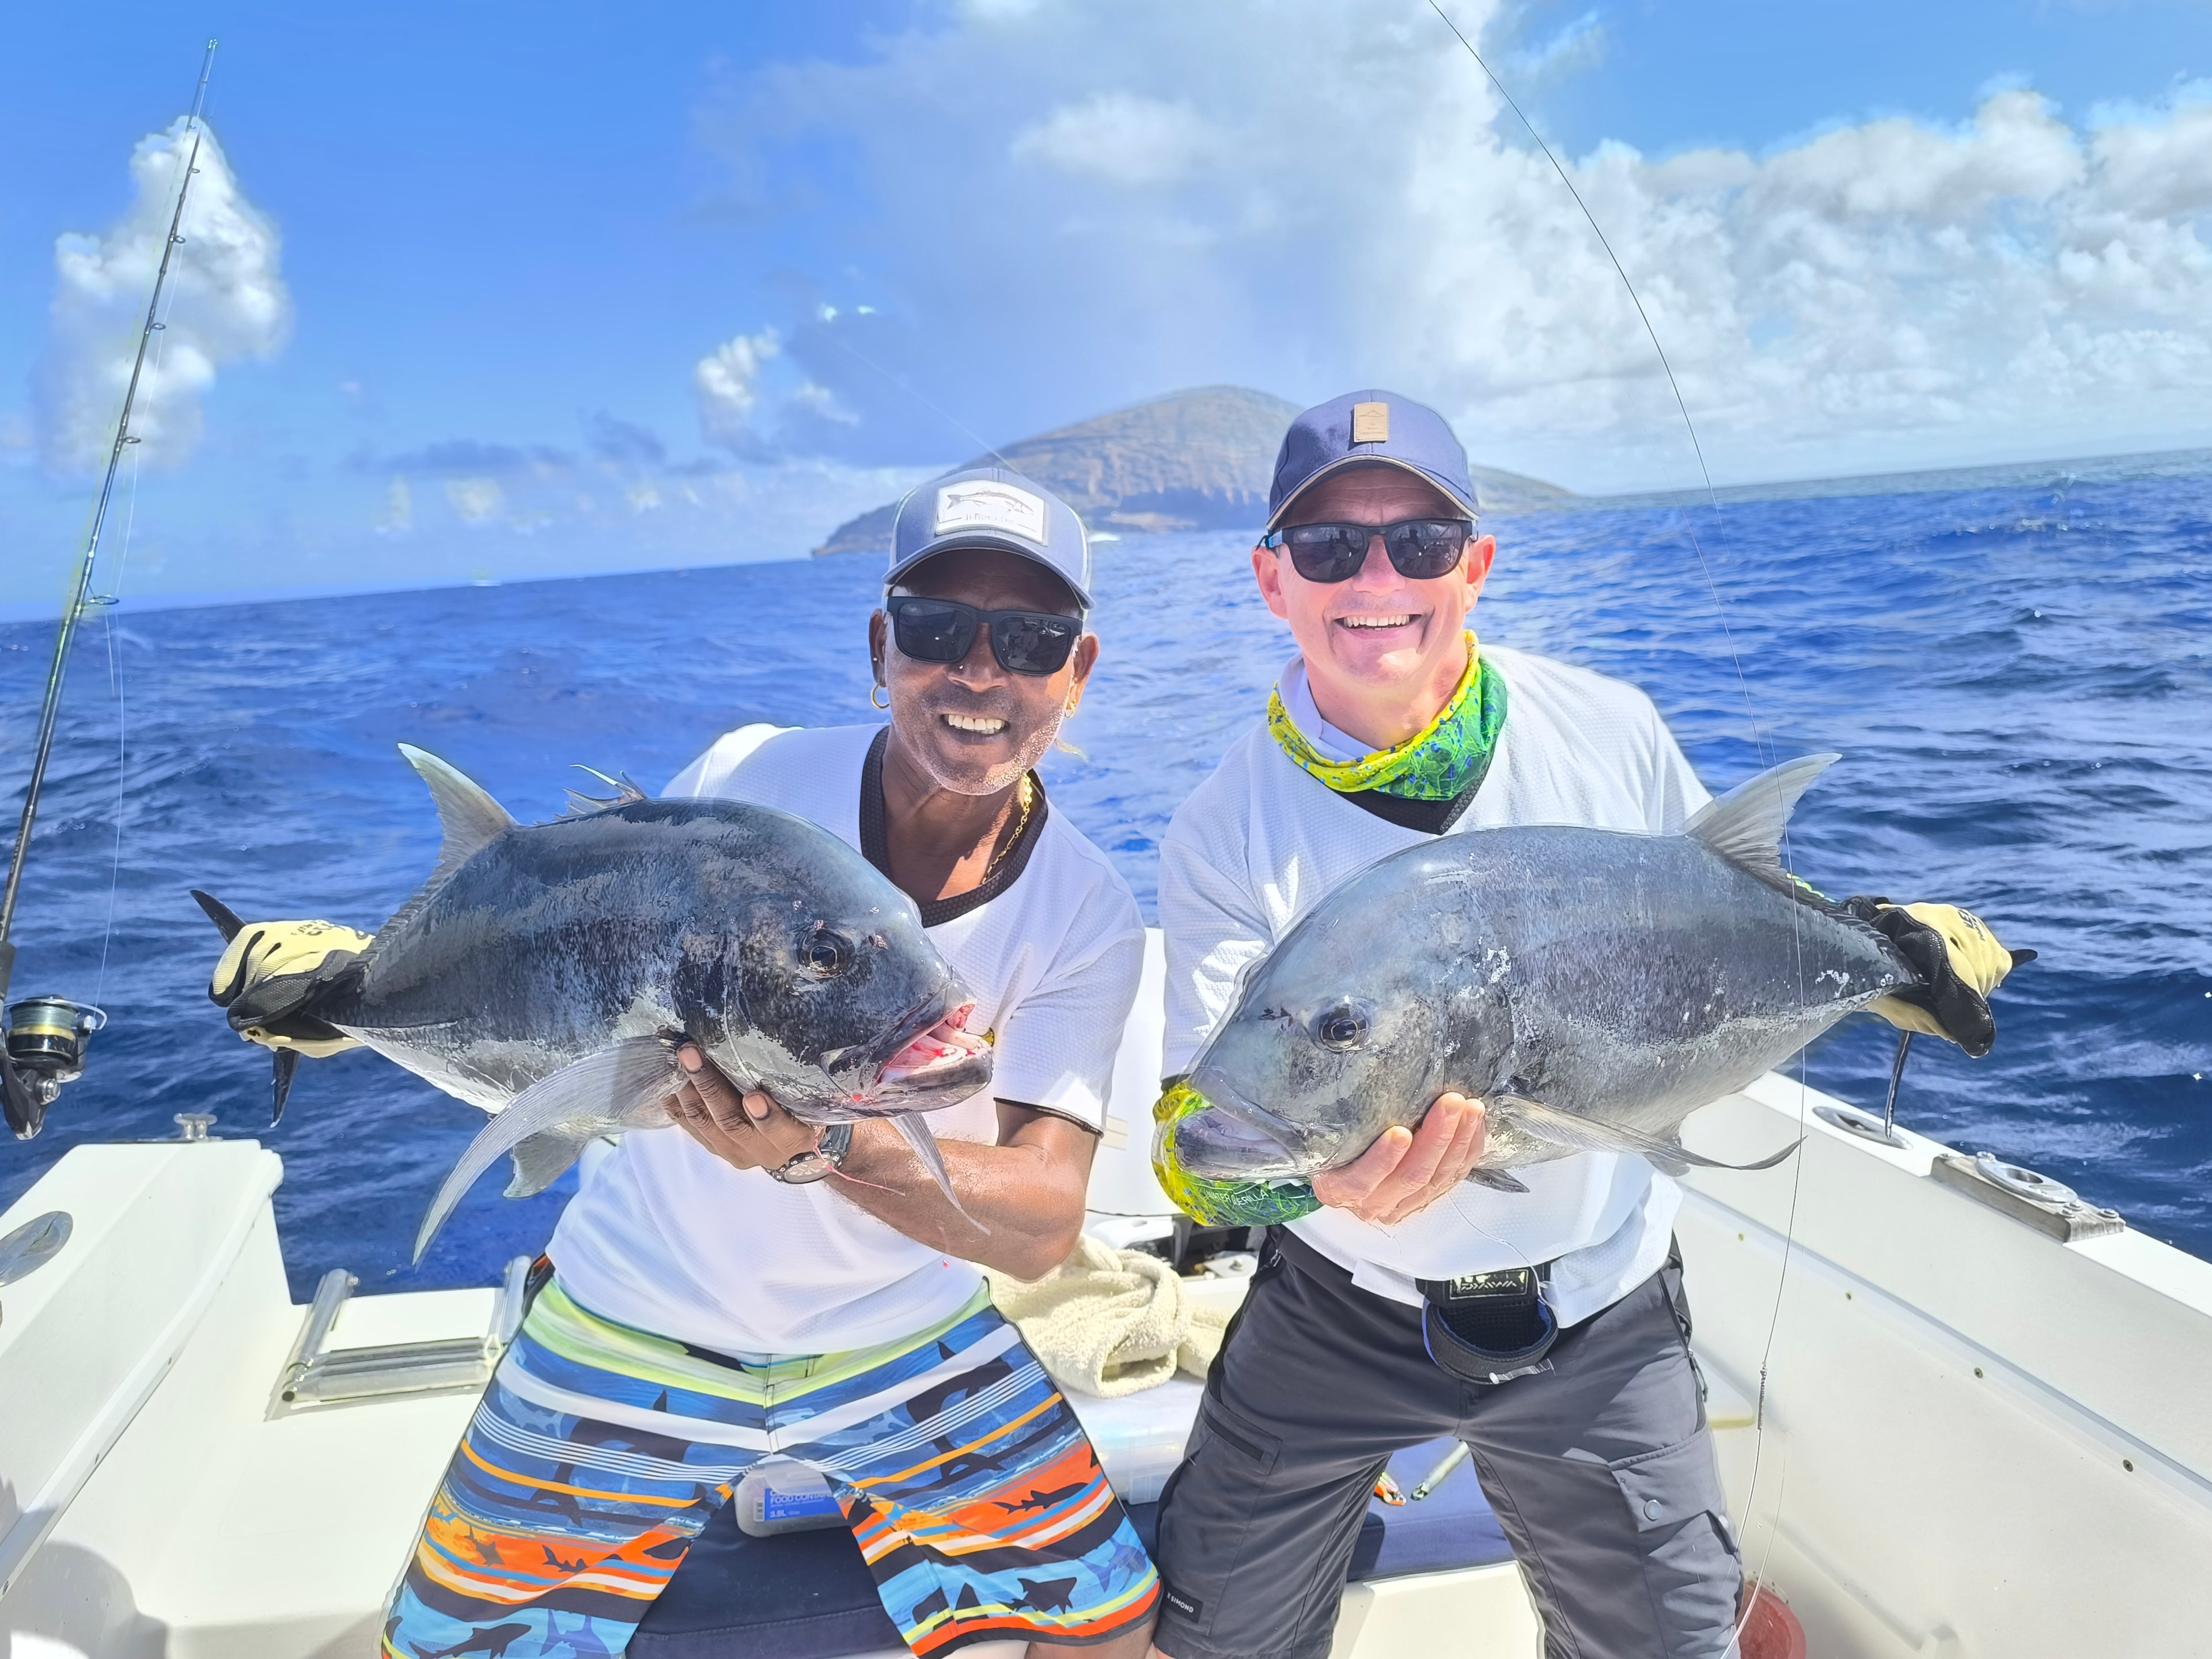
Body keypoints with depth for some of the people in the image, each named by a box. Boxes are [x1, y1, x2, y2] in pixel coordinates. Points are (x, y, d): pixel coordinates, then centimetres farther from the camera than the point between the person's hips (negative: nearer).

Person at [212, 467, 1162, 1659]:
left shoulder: (1086, 915, -15)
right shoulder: (748, 779, -15)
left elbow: (1043, 1225, -23)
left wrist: (825, 1145, -40)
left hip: (908, 1341, 1)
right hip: (636, 1327, 0)